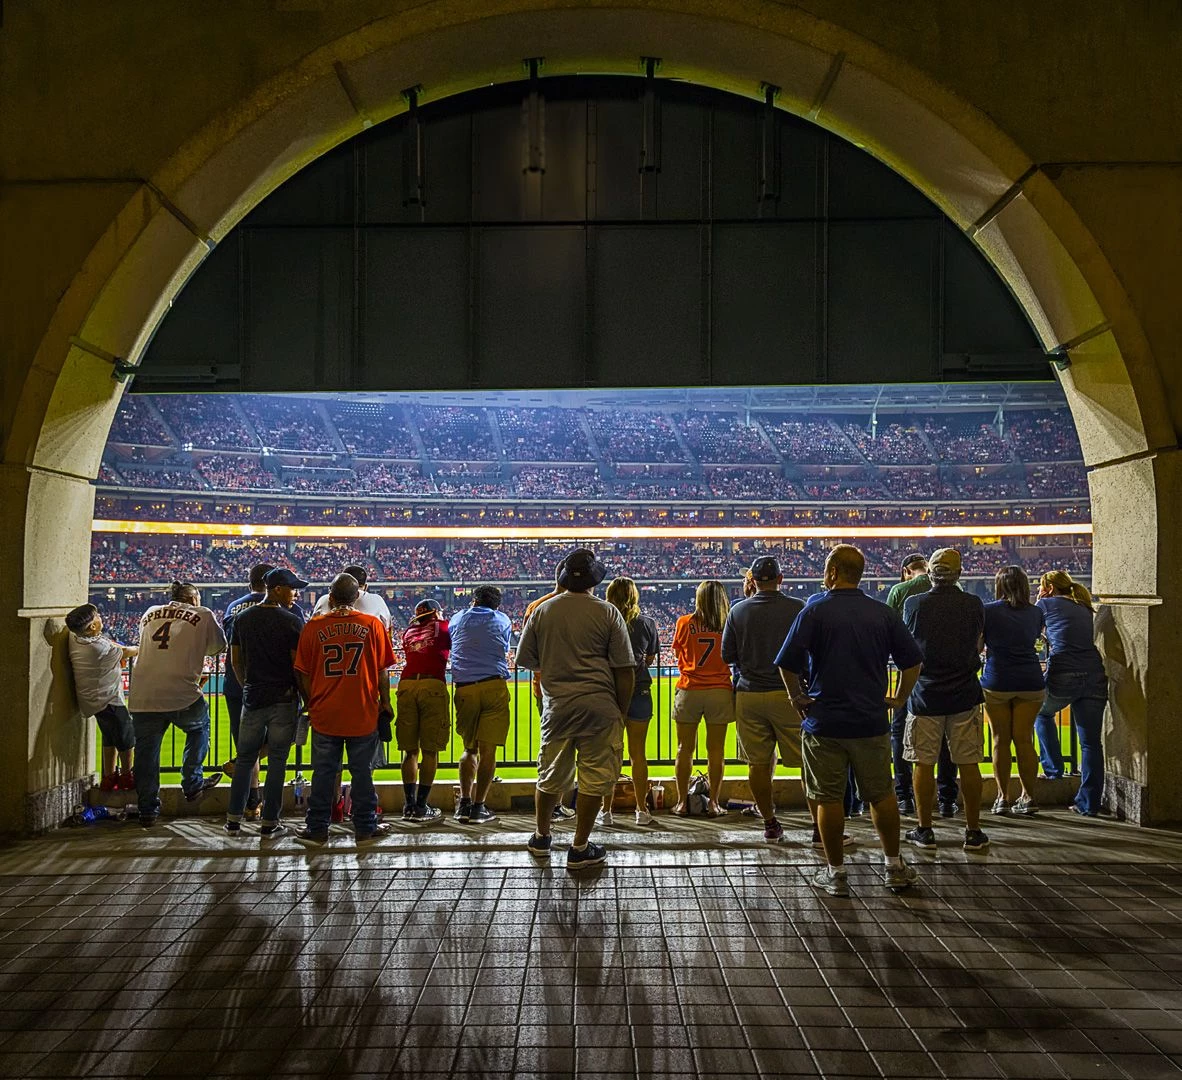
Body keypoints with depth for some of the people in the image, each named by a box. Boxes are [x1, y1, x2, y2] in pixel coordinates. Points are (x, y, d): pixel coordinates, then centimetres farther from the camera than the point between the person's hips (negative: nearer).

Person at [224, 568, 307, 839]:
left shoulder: (242, 618, 5)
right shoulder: (292, 622, -10)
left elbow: (235, 661, 11)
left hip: (253, 697, 4)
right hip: (284, 699, -4)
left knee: (245, 758, 14)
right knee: (277, 761, 3)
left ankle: (233, 820, 17)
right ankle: (269, 823, 8)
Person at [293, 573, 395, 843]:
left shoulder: (313, 626, -2)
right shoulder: (372, 624, -4)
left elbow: (302, 674, 2)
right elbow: (382, 670, -1)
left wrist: (310, 704, 16)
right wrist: (385, 702, 11)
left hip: (324, 713, 1)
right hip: (363, 714, 0)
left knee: (323, 773, 10)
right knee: (362, 772, 8)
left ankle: (317, 828, 17)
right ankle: (365, 828, 16)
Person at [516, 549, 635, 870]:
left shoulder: (543, 611, 4)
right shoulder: (607, 613, -3)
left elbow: (525, 659, 12)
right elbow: (624, 670, -3)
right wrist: (621, 712, 6)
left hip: (556, 705, 3)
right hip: (599, 705, -3)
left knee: (551, 775, 17)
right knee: (594, 777, 6)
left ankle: (541, 838, 33)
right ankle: (580, 849, 10)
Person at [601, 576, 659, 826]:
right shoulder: (647, 624, 0)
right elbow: (651, 659, 9)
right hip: (639, 693, 1)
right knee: (638, 754, 8)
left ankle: (606, 810, 9)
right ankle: (642, 810, 13)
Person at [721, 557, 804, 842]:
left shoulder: (738, 611, 1)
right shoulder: (797, 608, -6)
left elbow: (727, 656, 5)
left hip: (749, 695, 2)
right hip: (788, 694, -2)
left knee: (758, 763, 10)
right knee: (806, 762, 5)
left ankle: (770, 823, 17)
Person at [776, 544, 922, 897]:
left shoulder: (816, 610, -9)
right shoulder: (884, 613, 3)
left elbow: (787, 662, -15)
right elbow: (913, 660, 6)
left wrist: (797, 696, -1)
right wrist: (899, 697, 15)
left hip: (824, 722, -3)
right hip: (872, 722, 3)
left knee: (827, 798, 7)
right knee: (881, 795, 16)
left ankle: (836, 872, 13)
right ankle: (895, 868, 25)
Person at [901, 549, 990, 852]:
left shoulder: (913, 604, -5)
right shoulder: (974, 604, -3)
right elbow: (978, 647, 10)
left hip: (925, 694, -1)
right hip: (965, 694, 1)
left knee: (923, 764, 6)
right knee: (969, 764, 7)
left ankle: (924, 831, 12)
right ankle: (973, 832, 13)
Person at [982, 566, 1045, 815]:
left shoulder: (988, 611, -4)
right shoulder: (1036, 612, 6)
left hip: (996, 682, -2)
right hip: (1031, 683, 3)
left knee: (1001, 740, 6)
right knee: (1024, 739, 7)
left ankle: (1003, 798, 10)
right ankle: (1028, 797, 10)